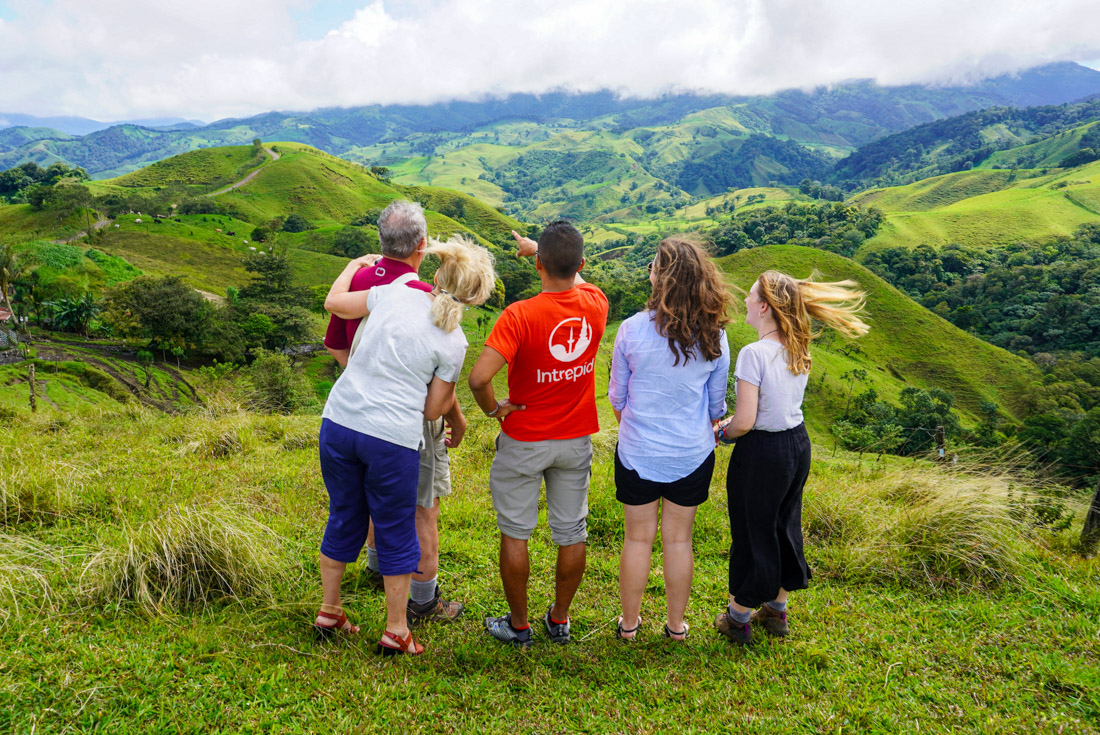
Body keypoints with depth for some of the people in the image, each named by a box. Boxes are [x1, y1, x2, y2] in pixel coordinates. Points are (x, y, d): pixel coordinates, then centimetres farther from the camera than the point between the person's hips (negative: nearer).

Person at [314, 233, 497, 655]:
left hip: (339, 421, 4)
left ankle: (329, 611, 38)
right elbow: (433, 409, 1)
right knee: (396, 534, 14)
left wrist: (355, 264, 34)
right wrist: (453, 394, 22)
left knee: (344, 520, 21)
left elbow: (335, 301, 18)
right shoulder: (453, 343, -4)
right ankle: (396, 631, 25)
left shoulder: (395, 294, 1)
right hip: (393, 439, -4)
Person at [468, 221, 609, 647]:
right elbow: (575, 279, 17)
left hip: (524, 441, -4)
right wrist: (537, 247, 28)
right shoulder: (596, 305, -8)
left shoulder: (520, 316, -23)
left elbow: (479, 377, -31)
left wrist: (492, 409, -11)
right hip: (576, 440, 4)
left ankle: (518, 625, 25)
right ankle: (560, 620, 31)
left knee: (515, 534, 12)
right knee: (571, 533, 16)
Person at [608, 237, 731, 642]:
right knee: (679, 540, 16)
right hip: (693, 454, 2)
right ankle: (677, 624, 31)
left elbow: (617, 396, -2)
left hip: (638, 452, -1)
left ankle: (629, 623, 29)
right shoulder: (714, 337, -9)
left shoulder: (632, 330, -15)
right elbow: (717, 403, 3)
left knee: (637, 539, 13)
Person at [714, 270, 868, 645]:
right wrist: (734, 419, 10)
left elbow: (745, 422, -23)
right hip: (798, 443, 8)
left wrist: (722, 432, -3)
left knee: (751, 532, 8)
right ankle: (776, 609, 39)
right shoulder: (798, 349, 2)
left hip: (762, 452, -7)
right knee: (785, 526, 21)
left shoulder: (754, 353, -23)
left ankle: (739, 618, 25)